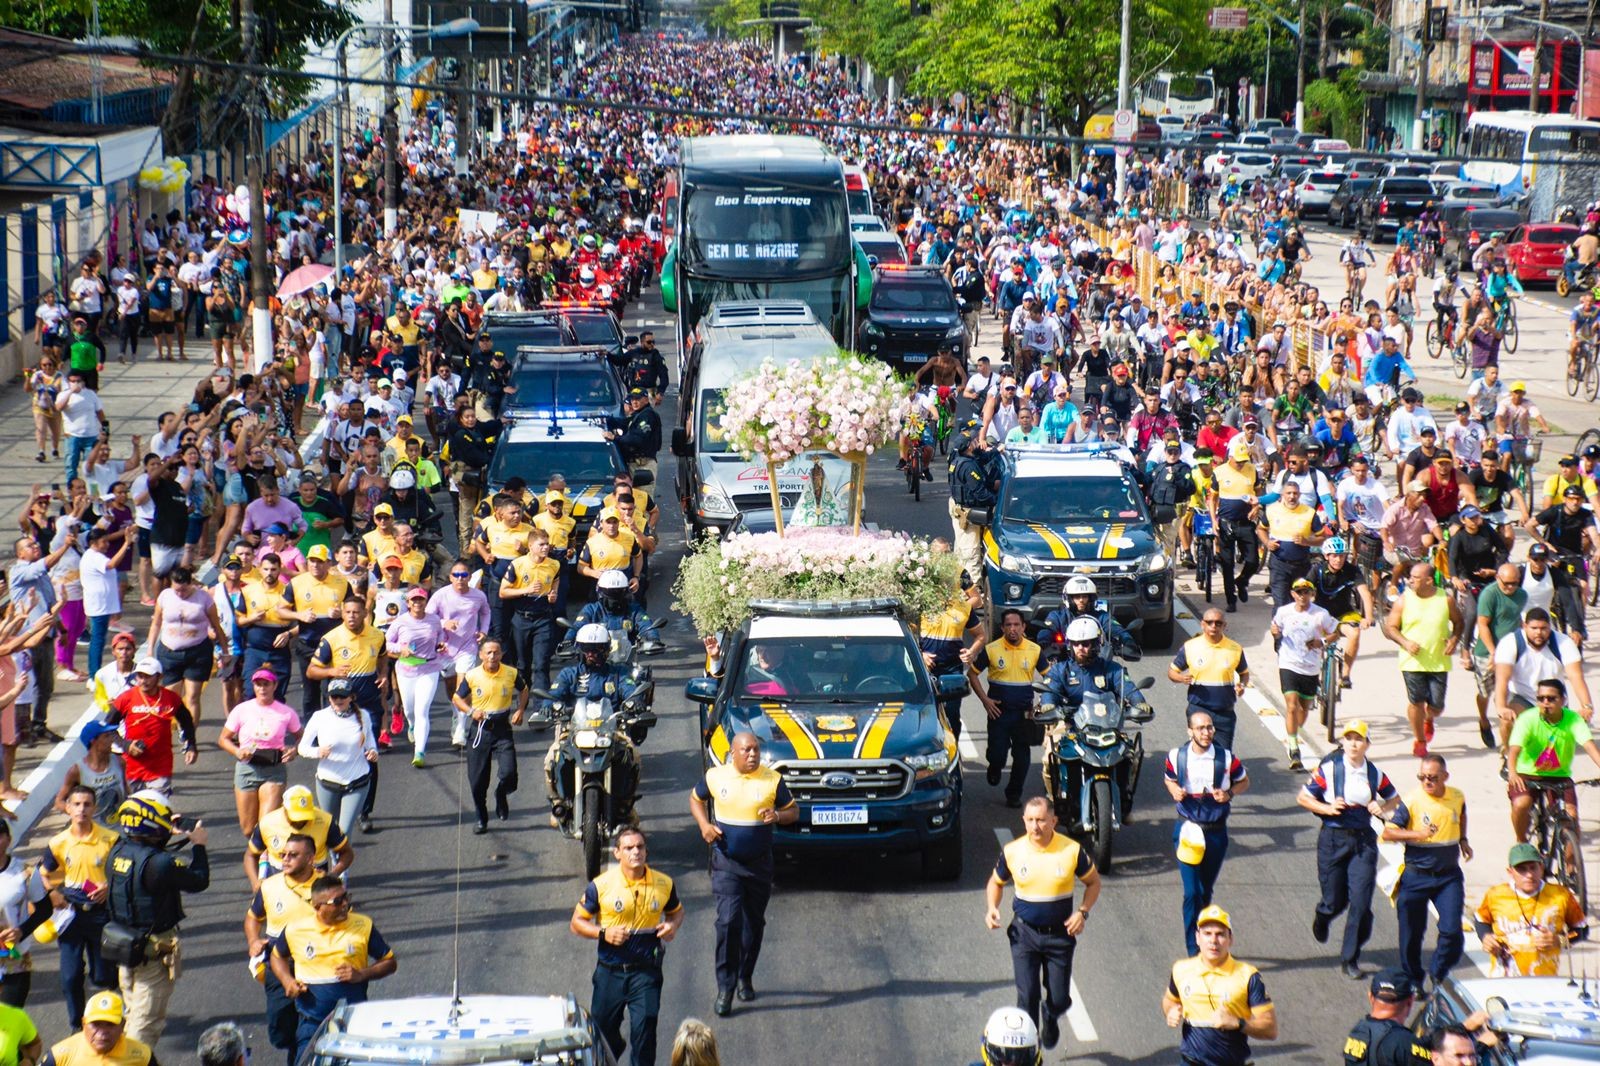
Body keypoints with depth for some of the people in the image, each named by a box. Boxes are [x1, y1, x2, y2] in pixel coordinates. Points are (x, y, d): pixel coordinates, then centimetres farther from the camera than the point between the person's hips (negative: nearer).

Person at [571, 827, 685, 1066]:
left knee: (644, 1028, -10)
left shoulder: (663, 884, -1)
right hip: (610, 972, 0)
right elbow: (576, 923, 0)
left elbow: (676, 910, 19)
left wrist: (672, 925, -5)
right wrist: (603, 933, -18)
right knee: (603, 1028, 13)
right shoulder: (601, 885, -7)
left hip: (646, 972, 0)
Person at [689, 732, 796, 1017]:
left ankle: (745, 978, 31)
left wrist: (778, 815, -18)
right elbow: (696, 799, 15)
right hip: (726, 862, -2)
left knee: (754, 923, 12)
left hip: (759, 863, 2)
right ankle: (725, 988, -10)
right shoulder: (716, 776, -2)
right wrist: (704, 824, -4)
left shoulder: (772, 780, -3)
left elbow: (794, 811, 5)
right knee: (728, 921, -14)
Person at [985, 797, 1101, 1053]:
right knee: (1027, 996, -8)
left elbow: (1093, 882, 5)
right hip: (1024, 933, 0)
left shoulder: (1071, 850, -11)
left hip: (1060, 934, 0)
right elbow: (996, 882, 11)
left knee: (1059, 998, 7)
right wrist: (991, 908, -8)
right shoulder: (1012, 851, -7)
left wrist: (1083, 912, -11)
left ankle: (1050, 1018, 43)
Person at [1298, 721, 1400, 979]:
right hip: (1333, 839, -2)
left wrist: (1382, 808, -2)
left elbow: (1394, 798, 19)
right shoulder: (1329, 769, -7)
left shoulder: (1375, 774, 3)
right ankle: (1322, 917, 45)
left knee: (1361, 902, -7)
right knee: (1335, 901, 6)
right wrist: (1327, 808, -15)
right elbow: (1303, 797, -1)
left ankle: (1350, 959, 6)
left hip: (1363, 841, 2)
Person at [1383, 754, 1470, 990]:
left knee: (1452, 930, -8)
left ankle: (1437, 974, 15)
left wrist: (1463, 840, 15)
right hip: (1416, 877, -2)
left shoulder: (1457, 797, 1)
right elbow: (1388, 832, -14)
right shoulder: (1412, 800, -12)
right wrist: (1417, 833, -26)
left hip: (1449, 876, 2)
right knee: (1411, 933, 7)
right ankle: (1413, 980, 27)